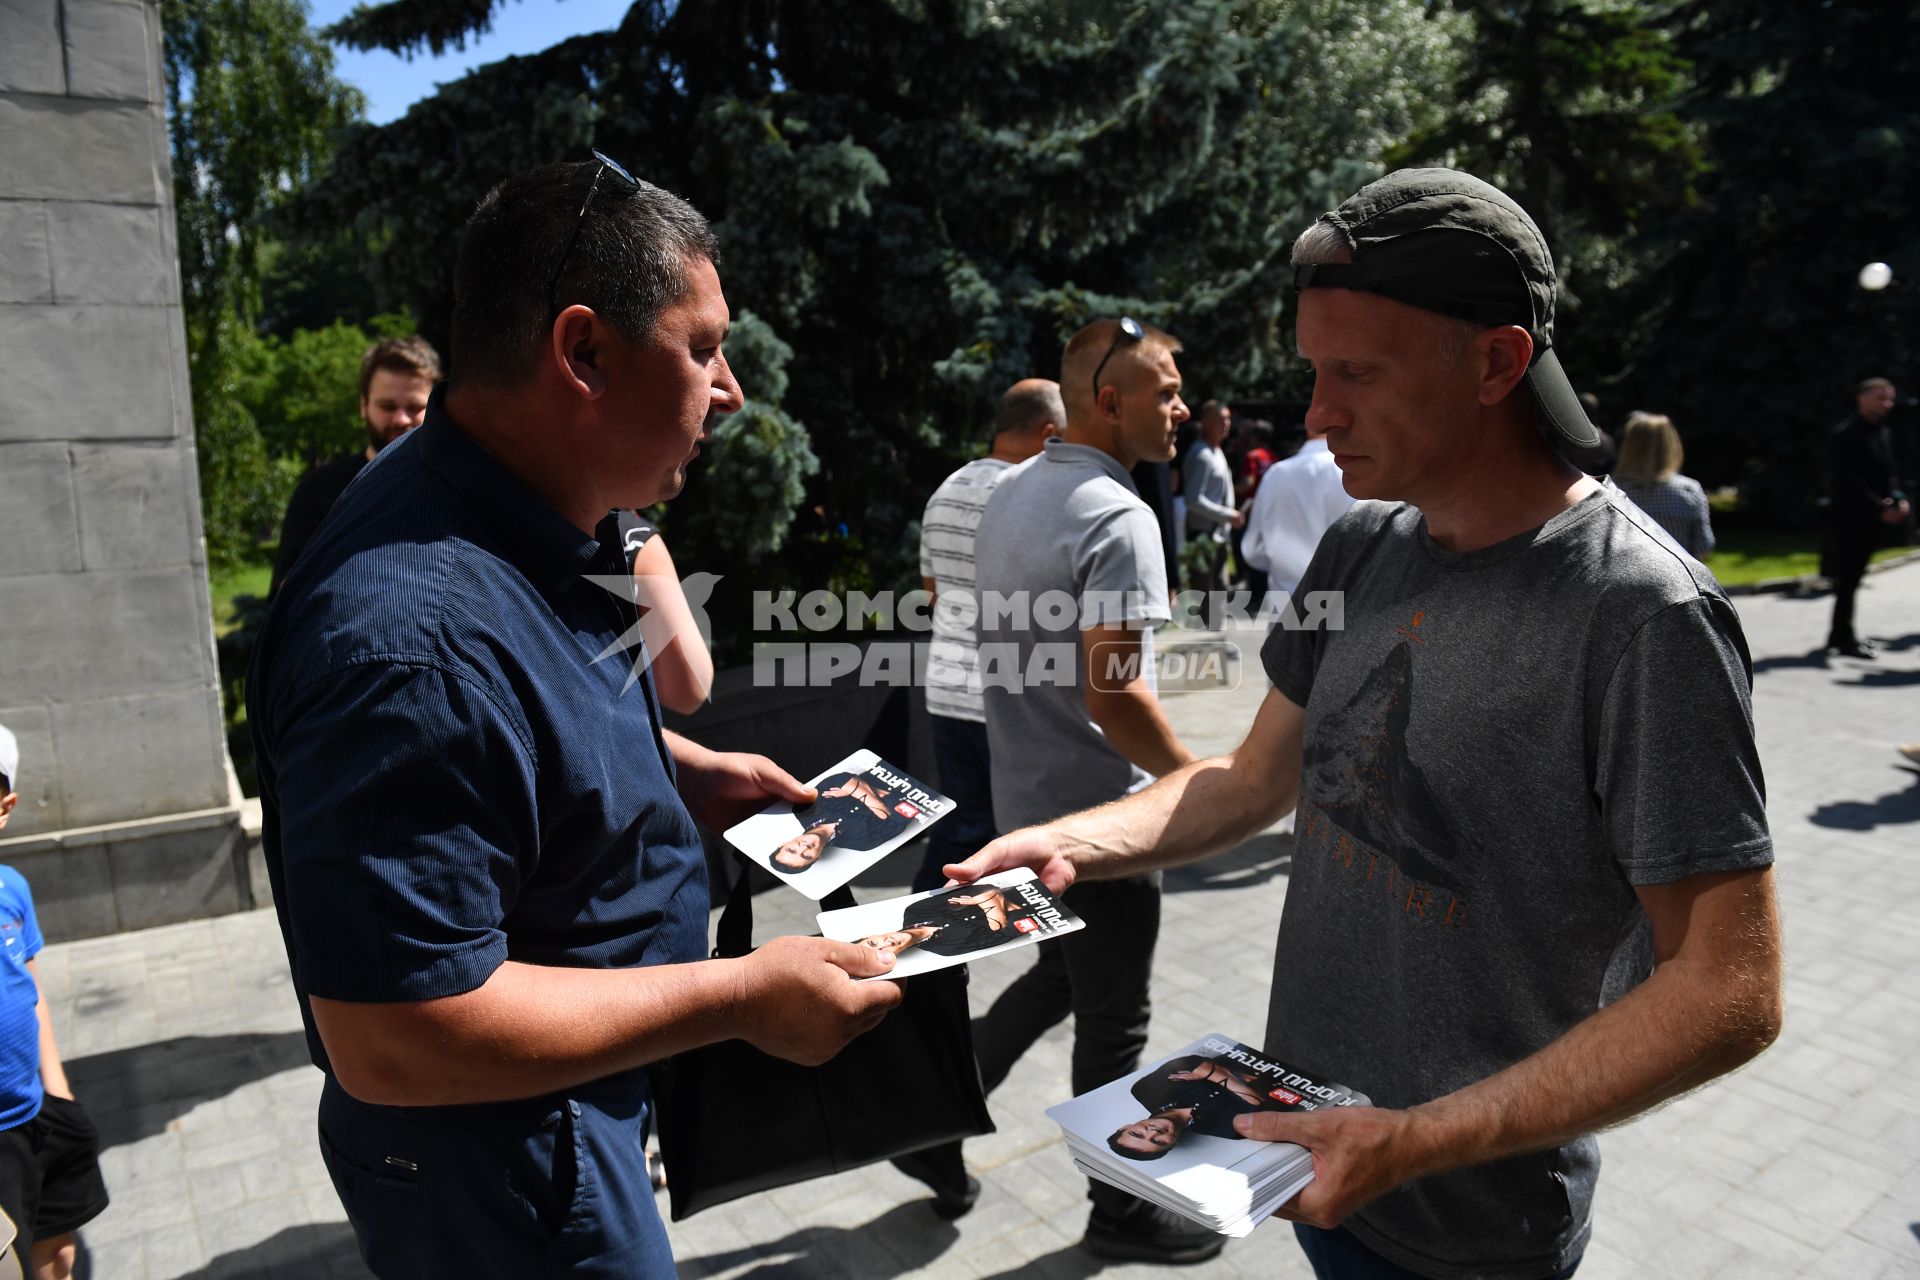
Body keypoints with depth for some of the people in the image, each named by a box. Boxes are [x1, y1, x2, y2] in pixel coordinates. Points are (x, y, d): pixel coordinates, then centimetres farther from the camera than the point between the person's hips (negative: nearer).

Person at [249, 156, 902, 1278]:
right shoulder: (415, 638, -36)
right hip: (500, 1177, -9)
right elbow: (393, 1038, -33)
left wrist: (685, 772, 0)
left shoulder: (526, 523, -3)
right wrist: (744, 996, -27)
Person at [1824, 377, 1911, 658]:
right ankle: (1845, 640, 1)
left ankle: (1839, 634, 20)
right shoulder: (1845, 435, -12)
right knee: (1848, 579, -4)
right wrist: (1880, 508, -19)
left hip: (1872, 522, 8)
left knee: (1850, 578, 13)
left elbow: (1886, 475, 18)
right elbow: (1848, 481, -18)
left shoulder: (1884, 434, 14)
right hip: (1850, 519, -8)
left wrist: (1898, 499, -1)